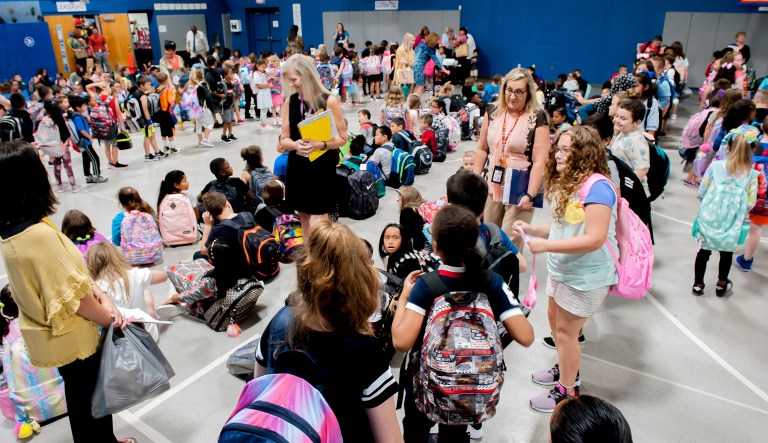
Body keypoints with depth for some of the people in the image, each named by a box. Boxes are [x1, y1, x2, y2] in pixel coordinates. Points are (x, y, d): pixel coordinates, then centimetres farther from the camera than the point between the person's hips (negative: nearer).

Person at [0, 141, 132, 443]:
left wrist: (101, 296, -6)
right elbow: (74, 295, -26)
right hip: (69, 337, -9)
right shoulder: (38, 234, -32)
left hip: (53, 335, 9)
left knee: (84, 394, 27)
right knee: (87, 399, 13)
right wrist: (110, 319, -12)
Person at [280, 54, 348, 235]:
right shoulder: (290, 101, 3)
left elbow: (342, 138, -7)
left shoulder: (329, 100, -11)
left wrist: (320, 145, -25)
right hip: (297, 166, 5)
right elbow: (284, 139, 5)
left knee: (316, 217, -6)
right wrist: (296, 145, -18)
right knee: (303, 215, 14)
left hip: (322, 166, -5)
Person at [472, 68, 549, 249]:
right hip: (493, 186, 5)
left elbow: (540, 160, -15)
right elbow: (482, 149, 10)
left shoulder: (537, 118, -12)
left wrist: (530, 195, -19)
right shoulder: (493, 113, 3)